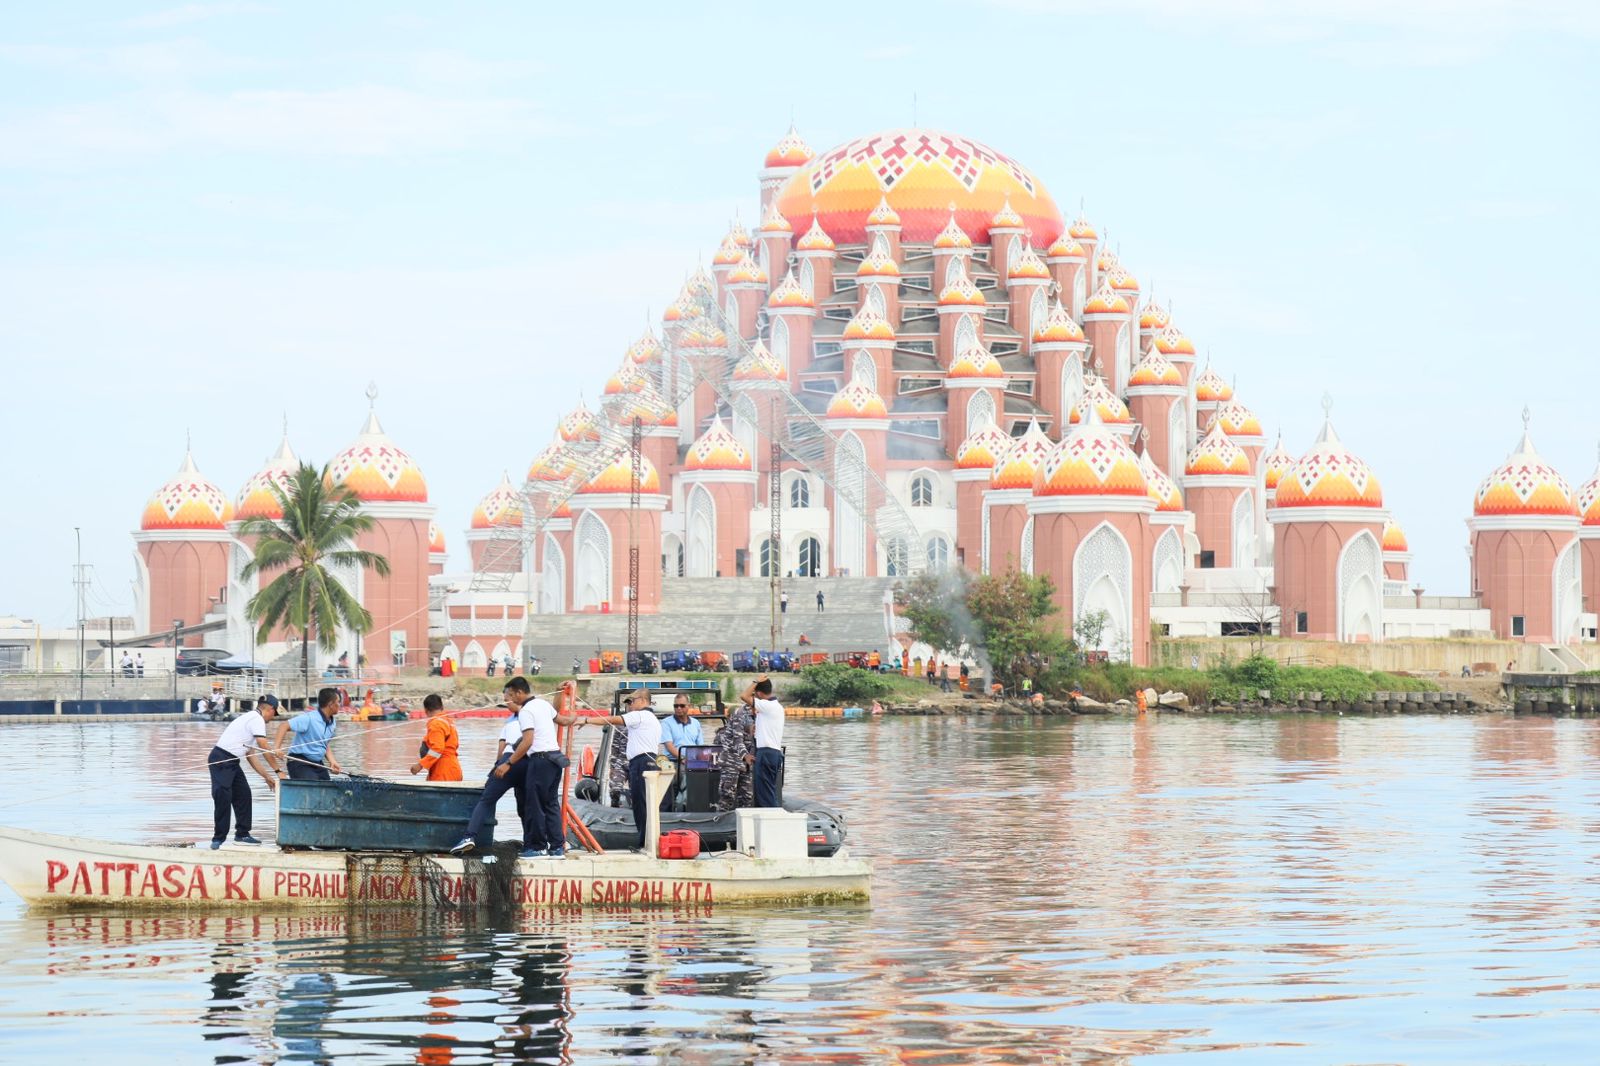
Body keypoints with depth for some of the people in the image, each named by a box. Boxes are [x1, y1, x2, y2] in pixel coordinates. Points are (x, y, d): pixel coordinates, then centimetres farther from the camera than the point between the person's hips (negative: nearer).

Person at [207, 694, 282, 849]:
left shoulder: (250, 718, 19)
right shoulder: (257, 719, -12)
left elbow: (251, 755, 21)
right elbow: (265, 749, -14)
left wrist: (267, 777, 20)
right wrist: (278, 771, -7)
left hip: (232, 762, 10)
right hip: (221, 760, -10)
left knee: (243, 795, 11)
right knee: (223, 799, -10)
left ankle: (242, 834, 16)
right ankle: (218, 838, -7)